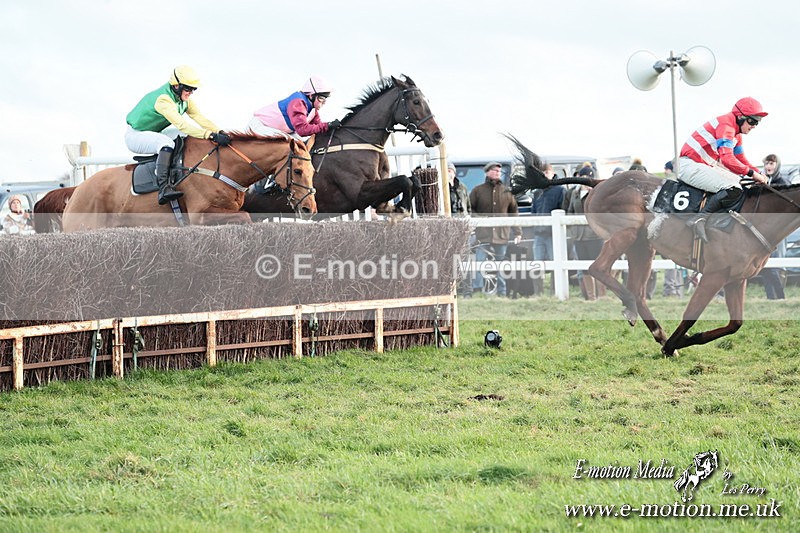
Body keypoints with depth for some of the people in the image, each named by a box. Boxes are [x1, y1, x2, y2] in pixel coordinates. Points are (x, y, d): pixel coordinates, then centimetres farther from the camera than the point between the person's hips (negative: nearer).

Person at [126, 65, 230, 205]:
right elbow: (182, 125, -40)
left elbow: (200, 118, -7)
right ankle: (164, 187, -46)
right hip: (135, 135, -10)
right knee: (167, 142, -35)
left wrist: (220, 133, -25)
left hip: (152, 134, 10)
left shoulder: (184, 99, -1)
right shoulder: (163, 100, -30)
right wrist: (211, 136, -47)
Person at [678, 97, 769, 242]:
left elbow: (740, 159, 21)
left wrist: (757, 174, 4)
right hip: (691, 166, -11)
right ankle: (699, 219, -28)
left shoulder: (736, 132, 16)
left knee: (739, 181, 18)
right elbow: (727, 158, -28)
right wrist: (751, 173, -23)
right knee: (733, 189, -27)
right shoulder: (726, 126, -17)